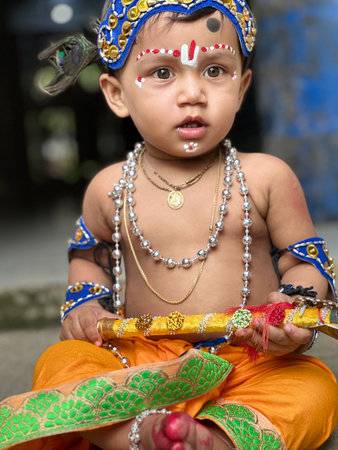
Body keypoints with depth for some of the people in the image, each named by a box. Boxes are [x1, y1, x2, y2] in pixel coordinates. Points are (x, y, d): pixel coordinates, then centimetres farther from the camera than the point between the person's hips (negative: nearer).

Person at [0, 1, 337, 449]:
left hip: (250, 361, -1)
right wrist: (83, 303, 2)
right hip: (141, 363, 2)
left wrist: (294, 305, -17)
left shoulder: (267, 178, -4)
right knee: (59, 362, -21)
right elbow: (88, 256, 22)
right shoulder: (110, 188, 2)